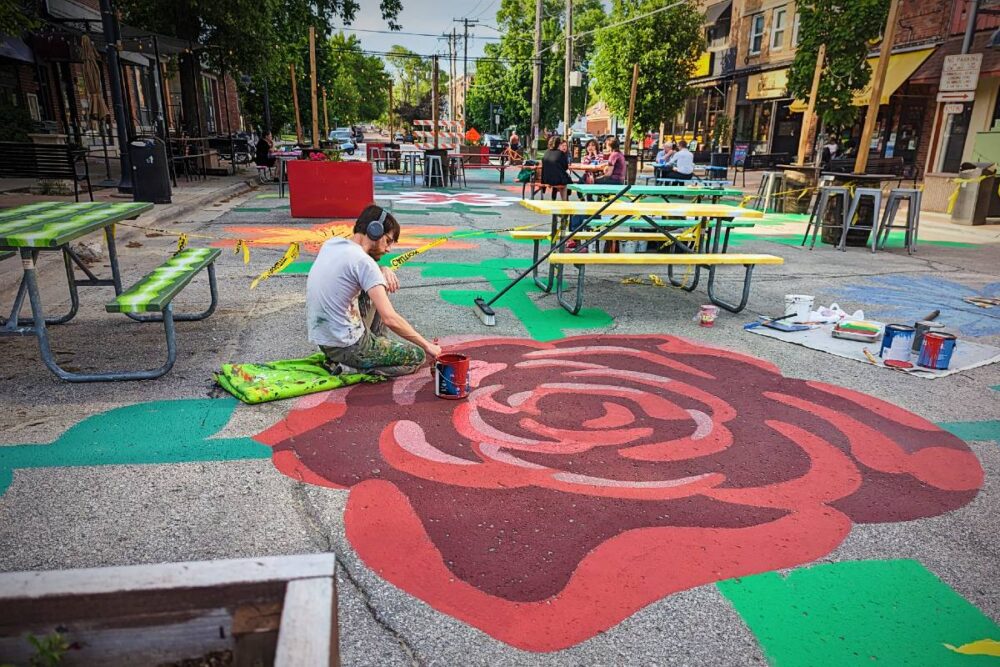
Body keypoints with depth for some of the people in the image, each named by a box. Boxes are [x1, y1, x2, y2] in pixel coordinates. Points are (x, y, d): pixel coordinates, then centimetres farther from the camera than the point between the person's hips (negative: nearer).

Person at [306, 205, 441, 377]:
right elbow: (390, 319, -24)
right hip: (345, 346, -9)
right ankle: (349, 368, -6)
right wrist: (426, 345, -13)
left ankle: (375, 344, 19)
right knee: (417, 357, 3)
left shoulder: (330, 244, 4)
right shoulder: (363, 261, -20)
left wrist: (383, 270, 4)